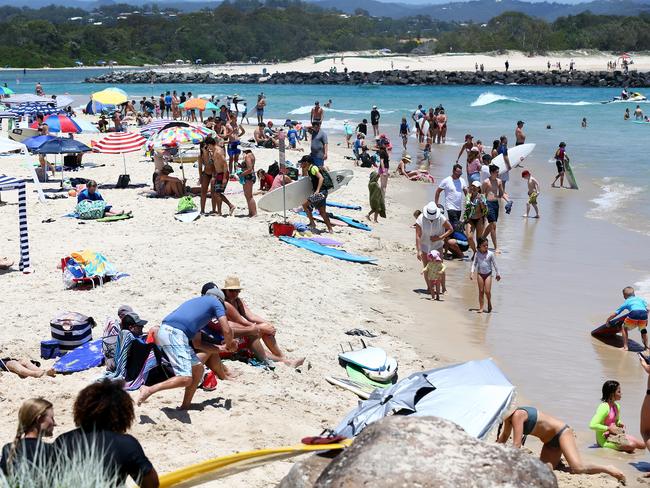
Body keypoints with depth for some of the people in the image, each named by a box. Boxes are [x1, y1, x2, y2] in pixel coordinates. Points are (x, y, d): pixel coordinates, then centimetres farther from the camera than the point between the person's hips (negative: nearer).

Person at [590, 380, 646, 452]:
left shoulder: (617, 406, 8)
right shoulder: (604, 407, -20)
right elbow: (592, 425, -27)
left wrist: (619, 423, 5)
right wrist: (609, 428, -21)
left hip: (617, 434, 9)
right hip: (605, 439, -9)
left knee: (642, 445, -3)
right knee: (631, 445, -29)